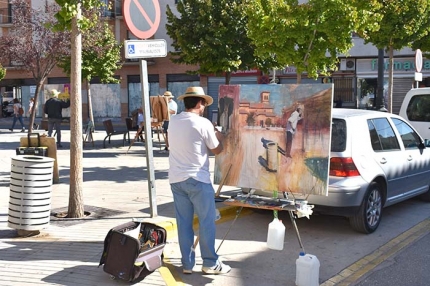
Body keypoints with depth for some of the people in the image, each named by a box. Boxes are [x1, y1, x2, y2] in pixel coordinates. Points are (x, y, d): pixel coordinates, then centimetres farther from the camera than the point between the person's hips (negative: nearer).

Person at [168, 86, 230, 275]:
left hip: (176, 179, 6)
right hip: (197, 180, -6)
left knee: (183, 223, 9)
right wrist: (218, 138, 18)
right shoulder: (203, 123, -12)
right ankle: (210, 263, 13)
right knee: (206, 222, 6)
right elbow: (217, 150, -1)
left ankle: (187, 264, 16)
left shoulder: (173, 121, 6)